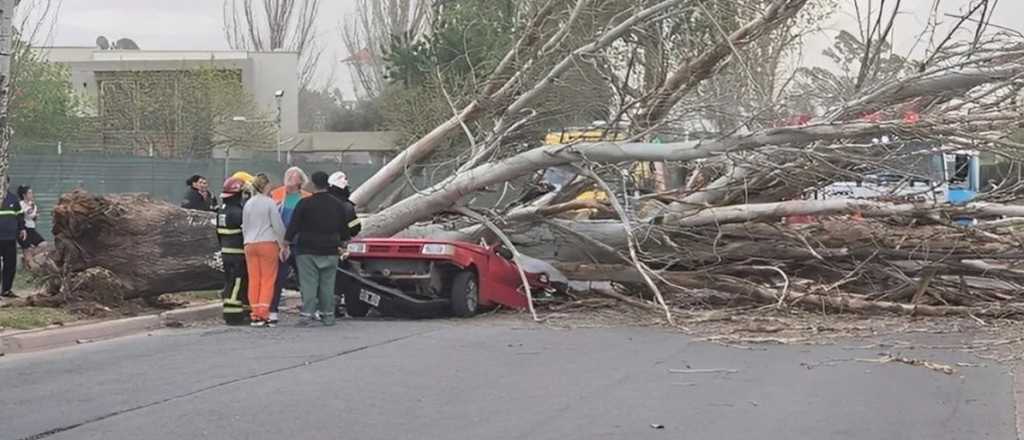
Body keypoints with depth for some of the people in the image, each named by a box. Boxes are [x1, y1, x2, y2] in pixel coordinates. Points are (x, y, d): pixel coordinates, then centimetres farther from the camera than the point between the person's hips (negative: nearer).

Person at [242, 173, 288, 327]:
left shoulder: (248, 204, 10)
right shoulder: (270, 203, -7)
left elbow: (244, 227, 16)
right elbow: (278, 225, -7)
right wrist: (284, 245, 3)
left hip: (250, 244, 5)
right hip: (268, 244, -5)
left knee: (253, 280, 7)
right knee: (268, 280, -2)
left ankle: (255, 315, 6)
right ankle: (263, 315, -8)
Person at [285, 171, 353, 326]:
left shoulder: (305, 204, -7)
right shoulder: (338, 205, 6)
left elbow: (293, 226, -8)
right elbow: (344, 229, 14)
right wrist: (342, 244, 28)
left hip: (307, 251, -3)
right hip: (330, 252, 3)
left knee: (308, 283, -4)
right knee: (327, 284, 9)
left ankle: (307, 314, -11)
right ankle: (328, 315, 11)